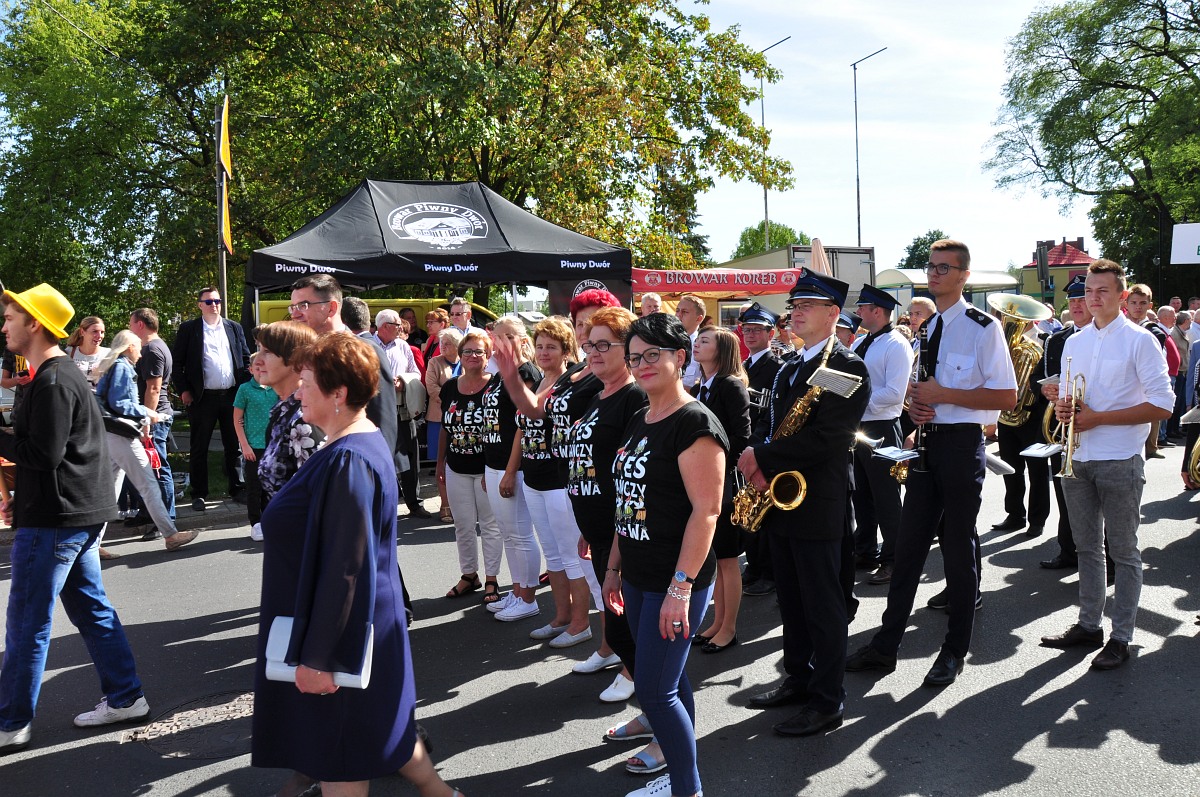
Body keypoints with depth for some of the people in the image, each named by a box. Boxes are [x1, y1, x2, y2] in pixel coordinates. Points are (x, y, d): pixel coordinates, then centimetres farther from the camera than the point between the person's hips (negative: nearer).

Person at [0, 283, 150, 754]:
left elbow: (42, 454, -23)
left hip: (55, 521, -10)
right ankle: (125, 698, 21)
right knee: (91, 609, 14)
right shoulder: (66, 375, 15)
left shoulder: (52, 383, -17)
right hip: (83, 513, 10)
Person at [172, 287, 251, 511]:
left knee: (234, 446, 9)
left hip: (232, 396, 3)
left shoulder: (234, 328, 11)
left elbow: (246, 359, 14)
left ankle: (237, 488, 19)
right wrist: (183, 390, -5)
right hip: (203, 398, -2)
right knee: (199, 449, 4)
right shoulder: (188, 329, 2)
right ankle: (199, 494, 12)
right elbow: (176, 362, 2)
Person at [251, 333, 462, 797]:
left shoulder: (346, 463, -25)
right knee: (380, 724, 24)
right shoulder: (365, 442, 5)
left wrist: (317, 657, -21)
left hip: (338, 632, -9)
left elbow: (343, 570, -26)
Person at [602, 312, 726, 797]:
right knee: (668, 680, 17)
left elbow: (706, 510, -20)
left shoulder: (694, 423, -15)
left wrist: (681, 586, -23)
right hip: (639, 578, 8)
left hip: (675, 583, -8)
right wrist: (614, 566, 17)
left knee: (655, 689, -4)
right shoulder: (639, 423, 11)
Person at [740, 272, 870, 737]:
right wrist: (757, 460, -7)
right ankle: (799, 677, 32)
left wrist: (763, 459, -19)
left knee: (823, 604, 1)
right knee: (791, 598, 17)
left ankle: (828, 700, 12)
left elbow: (826, 437, -22)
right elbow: (769, 422, 15)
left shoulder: (847, 368, -12)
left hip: (818, 504, -8)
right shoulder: (789, 368, 16)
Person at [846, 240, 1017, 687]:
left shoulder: (983, 328, -9)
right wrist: (917, 403, 1)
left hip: (962, 444, -6)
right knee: (909, 544, 8)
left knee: (958, 546, 3)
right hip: (926, 442, 7)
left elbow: (1006, 397, -14)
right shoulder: (927, 328, 14)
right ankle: (885, 646, 15)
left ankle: (955, 651, 17)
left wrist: (944, 394, -19)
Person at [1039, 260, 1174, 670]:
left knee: (1123, 551, 4)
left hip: (1119, 461, -6)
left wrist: (1096, 418, -17)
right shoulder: (1074, 342, 11)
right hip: (1077, 458, 6)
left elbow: (1162, 405, -13)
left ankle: (1121, 637, 11)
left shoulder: (1139, 340, -7)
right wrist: (1062, 408, -4)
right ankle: (1088, 624, 24)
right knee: (1087, 547, 14)